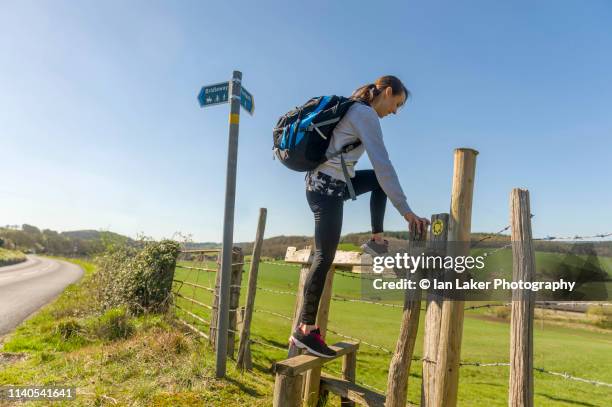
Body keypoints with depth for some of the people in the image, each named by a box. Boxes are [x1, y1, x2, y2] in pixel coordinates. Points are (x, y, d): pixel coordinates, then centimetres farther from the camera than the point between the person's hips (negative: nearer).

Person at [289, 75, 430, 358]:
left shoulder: (353, 109, 16)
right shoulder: (366, 114, -13)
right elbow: (383, 165, -21)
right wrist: (406, 211, -21)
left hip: (325, 182, 10)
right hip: (328, 188, -10)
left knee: (379, 180, 21)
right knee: (325, 258, -7)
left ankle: (376, 240, 18)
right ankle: (305, 329, 0)